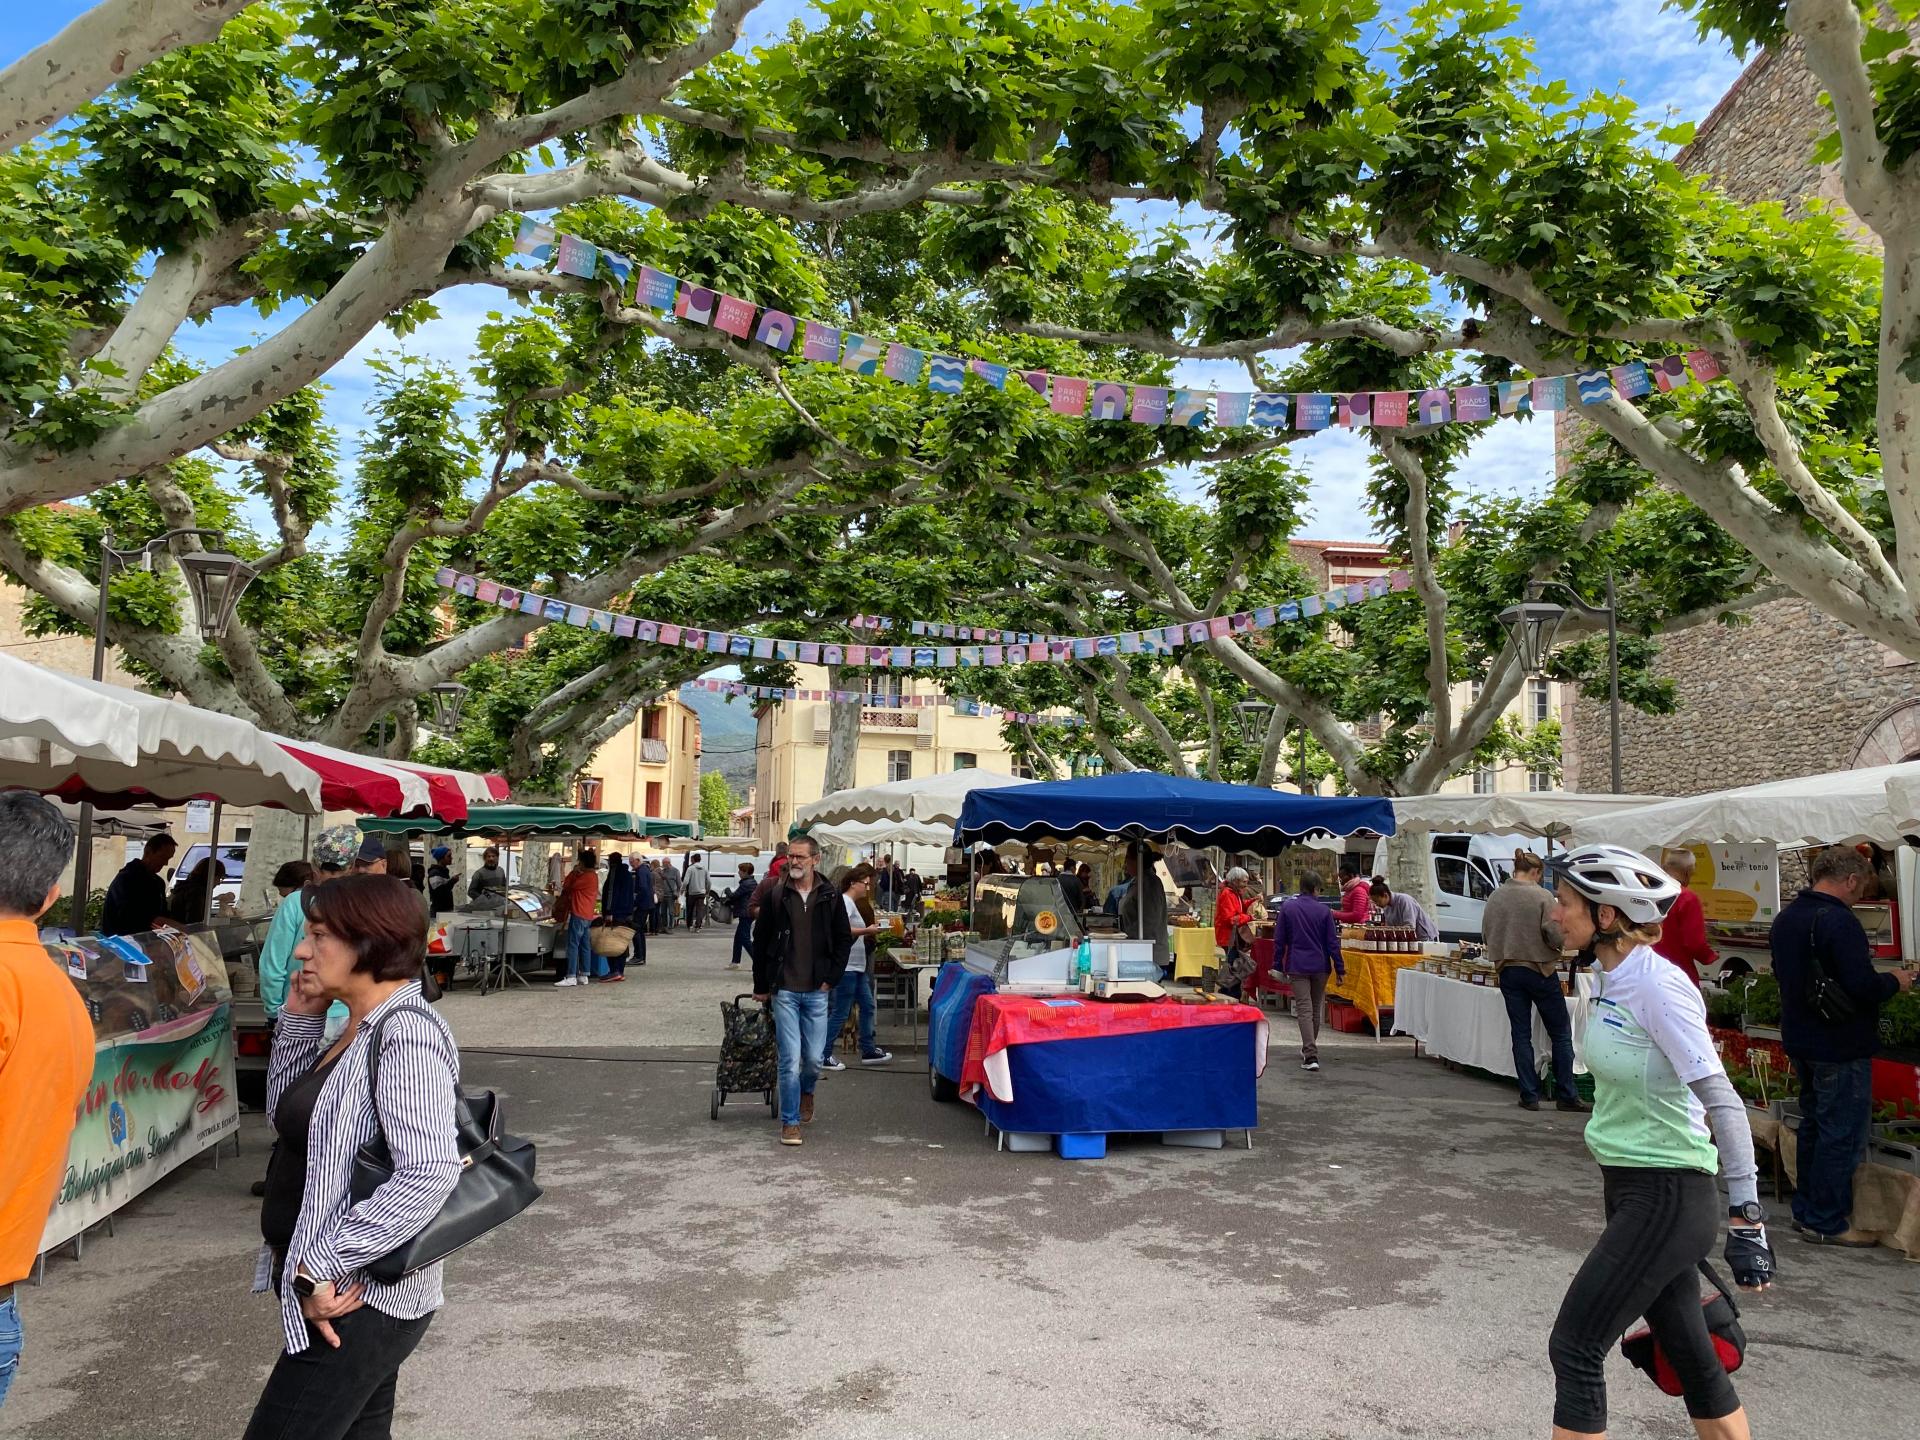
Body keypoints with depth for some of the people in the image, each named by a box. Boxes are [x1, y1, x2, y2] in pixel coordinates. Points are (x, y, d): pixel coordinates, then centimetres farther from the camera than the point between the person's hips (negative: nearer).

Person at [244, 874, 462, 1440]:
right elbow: (286, 1113, 17)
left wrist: (319, 1265, -26)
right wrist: (299, 1019, 5)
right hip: (343, 1293, 9)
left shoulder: (406, 1035, -22)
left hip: (355, 1303, -9)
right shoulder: (359, 1030, 7)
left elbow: (430, 1174, -31)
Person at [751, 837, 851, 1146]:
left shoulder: (830, 897, 1)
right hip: (784, 991, -1)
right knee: (790, 1058, -5)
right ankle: (790, 1121, 9)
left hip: (817, 992, 1)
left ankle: (806, 1092, 39)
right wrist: (760, 987, 6)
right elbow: (760, 941, 5)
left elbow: (844, 939, 8)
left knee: (814, 1058, 7)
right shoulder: (775, 896, -2)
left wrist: (831, 978, 0)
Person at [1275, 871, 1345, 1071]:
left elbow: (1279, 940, 0)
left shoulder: (1287, 908, -2)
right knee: (1316, 1009, 17)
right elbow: (1332, 942, -2)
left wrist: (1278, 966, 8)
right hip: (1320, 966, 1)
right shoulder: (1324, 911, -3)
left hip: (1297, 967, -1)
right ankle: (1309, 1049, 32)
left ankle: (1311, 1056, -16)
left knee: (1304, 1010, -6)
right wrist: (1340, 968, 4)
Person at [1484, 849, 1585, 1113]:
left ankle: (1529, 1096, 10)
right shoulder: (1543, 896, -13)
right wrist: (1562, 945, 5)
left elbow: (1486, 933, 7)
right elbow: (1555, 935, -17)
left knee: (1521, 1035, 9)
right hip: (1540, 970, -4)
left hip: (1508, 972, 4)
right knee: (1561, 1034, 10)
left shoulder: (1495, 897, 0)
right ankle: (1565, 1095, 12)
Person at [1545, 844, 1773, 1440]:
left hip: (1666, 1197, -9)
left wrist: (1746, 1218, -20)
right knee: (1689, 1355, 19)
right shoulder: (1611, 978, 5)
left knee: (1574, 1347, -4)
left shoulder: (1659, 986, -21)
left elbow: (1722, 1102, -22)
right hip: (1628, 1184, 9)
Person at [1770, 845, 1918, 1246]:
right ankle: (1827, 1222, 8)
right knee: (1842, 1135, 1)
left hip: (1800, 1043, 9)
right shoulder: (1839, 921, -21)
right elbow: (1863, 986, -26)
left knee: (1813, 1124, 19)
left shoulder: (1785, 919, 8)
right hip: (1842, 1047, -9)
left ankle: (1806, 1210, 27)